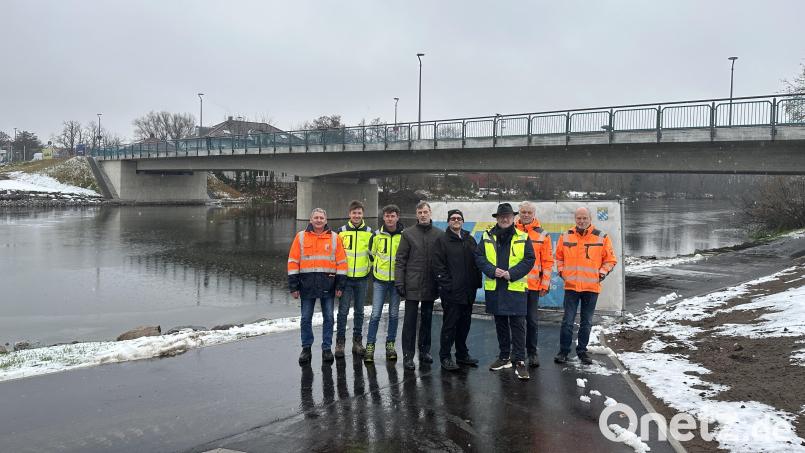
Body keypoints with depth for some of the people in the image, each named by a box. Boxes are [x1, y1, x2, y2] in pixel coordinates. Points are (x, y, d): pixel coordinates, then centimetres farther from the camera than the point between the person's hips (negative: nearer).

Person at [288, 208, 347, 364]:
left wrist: (340, 285, -1)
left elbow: (342, 262, 5)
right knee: (306, 318, 6)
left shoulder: (334, 238, 5)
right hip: (307, 285, 0)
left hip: (327, 285, 0)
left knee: (328, 318, 6)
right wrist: (293, 286, -2)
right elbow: (293, 262, 3)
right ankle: (306, 348, 19)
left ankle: (326, 348, 17)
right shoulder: (301, 237, 5)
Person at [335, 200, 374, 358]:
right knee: (343, 310, -2)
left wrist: (370, 270, 7)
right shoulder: (341, 231, 1)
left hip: (362, 278, 1)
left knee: (359, 311, 10)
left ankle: (357, 341, 20)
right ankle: (340, 342, 7)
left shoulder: (369, 232, 4)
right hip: (345, 277, -1)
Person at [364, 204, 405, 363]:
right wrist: (373, 272, 9)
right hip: (380, 280, 0)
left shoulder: (404, 235, -1)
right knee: (375, 314, -3)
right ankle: (370, 346, 5)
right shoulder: (377, 235, 1)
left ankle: (390, 344, 22)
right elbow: (371, 255, 13)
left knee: (394, 314, 9)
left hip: (396, 279, 0)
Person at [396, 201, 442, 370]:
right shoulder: (408, 233, 0)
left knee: (427, 319, 13)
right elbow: (400, 260, -2)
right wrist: (399, 282, -8)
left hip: (430, 285, 2)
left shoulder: (439, 234, 4)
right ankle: (408, 355, 6)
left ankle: (425, 350, 25)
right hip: (412, 285, -2)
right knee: (410, 321, 1)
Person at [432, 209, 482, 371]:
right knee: (450, 324, -2)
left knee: (465, 323, 13)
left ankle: (462, 354, 25)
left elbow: (477, 261, 16)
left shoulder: (470, 240, 14)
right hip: (451, 291, -6)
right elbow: (438, 266, -9)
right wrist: (446, 285, -15)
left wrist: (476, 282, 6)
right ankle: (445, 356, 7)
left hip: (468, 291, 6)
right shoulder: (442, 240, -3)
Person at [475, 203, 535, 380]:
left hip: (516, 288, -3)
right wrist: (493, 271, -14)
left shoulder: (523, 238, 1)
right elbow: (479, 257, 2)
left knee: (518, 324, -3)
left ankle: (519, 361, 3)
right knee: (500, 324, 13)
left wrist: (511, 274, -16)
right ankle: (504, 357, 25)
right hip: (494, 288, 3)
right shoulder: (487, 237, 7)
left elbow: (529, 260, -5)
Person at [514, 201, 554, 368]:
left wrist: (545, 284, -1)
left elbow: (548, 262, 3)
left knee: (532, 320, 7)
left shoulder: (542, 235, 4)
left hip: (534, 285, 0)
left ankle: (532, 352, 17)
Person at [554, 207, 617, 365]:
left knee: (586, 322, 10)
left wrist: (603, 272, -6)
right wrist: (561, 271, 2)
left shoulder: (601, 237, -1)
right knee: (567, 321, 1)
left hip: (592, 286, 0)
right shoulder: (566, 236, 3)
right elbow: (559, 257, 15)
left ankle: (582, 351, 23)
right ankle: (563, 351, 11)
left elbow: (610, 259, 6)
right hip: (571, 285, 0)